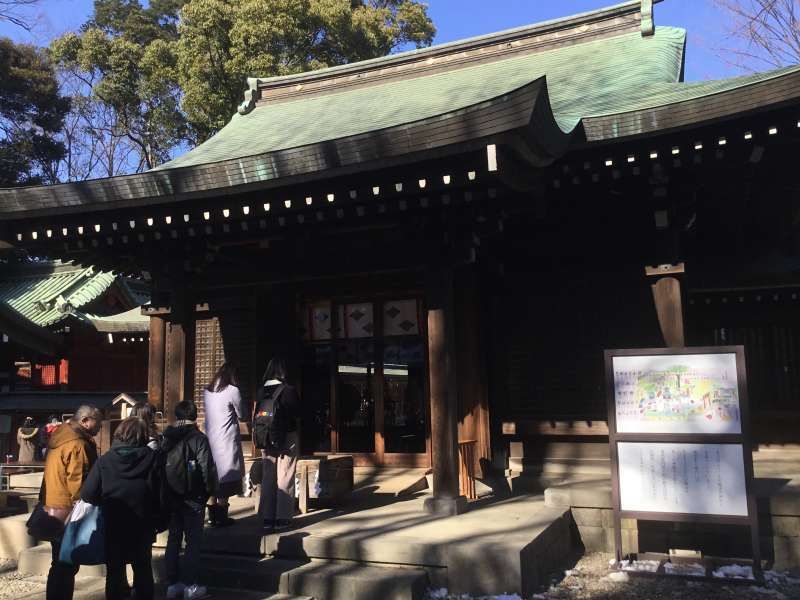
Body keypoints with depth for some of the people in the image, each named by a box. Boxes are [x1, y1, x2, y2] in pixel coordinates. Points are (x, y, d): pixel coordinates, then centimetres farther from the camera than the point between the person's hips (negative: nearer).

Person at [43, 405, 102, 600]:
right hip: (67, 513, -9)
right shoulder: (77, 444, -18)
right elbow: (76, 483, -20)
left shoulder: (59, 438, 11)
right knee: (67, 566, -1)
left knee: (61, 564, 18)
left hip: (53, 510, 9)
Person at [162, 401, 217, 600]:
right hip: (192, 498, -5)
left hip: (171, 496, 5)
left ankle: (172, 584, 18)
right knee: (193, 540, 3)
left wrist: (166, 493, 11)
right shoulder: (198, 439, -12)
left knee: (173, 539, 13)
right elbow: (207, 468, -15)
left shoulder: (167, 438, 3)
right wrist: (210, 490, -1)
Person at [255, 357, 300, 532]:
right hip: (287, 437, -4)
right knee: (284, 478, 3)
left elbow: (256, 415, 4)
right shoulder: (288, 390, -12)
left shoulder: (261, 391, -1)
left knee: (267, 477, 10)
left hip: (266, 439, 4)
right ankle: (282, 518, 5)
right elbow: (297, 412, -2)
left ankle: (267, 518, 15)